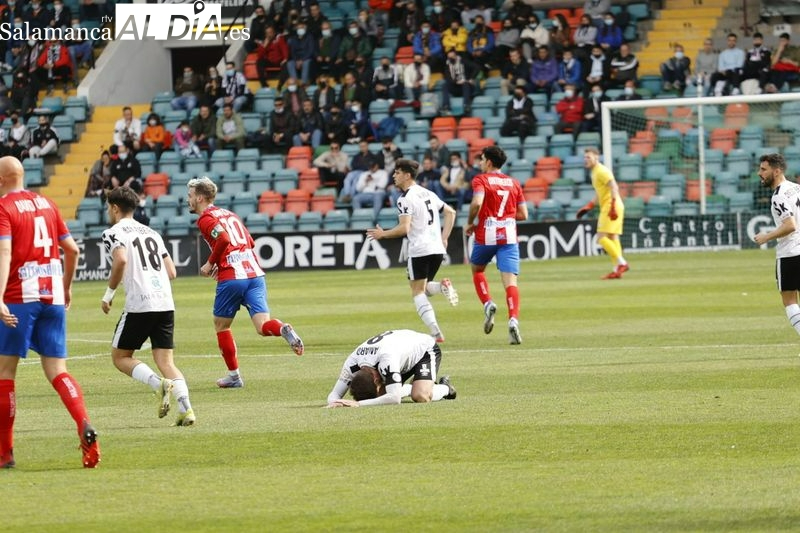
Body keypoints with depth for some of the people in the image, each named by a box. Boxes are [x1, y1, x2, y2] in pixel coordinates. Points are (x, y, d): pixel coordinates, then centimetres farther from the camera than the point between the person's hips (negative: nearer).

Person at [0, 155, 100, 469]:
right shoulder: (46, 204, 14)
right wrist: (66, 288, 31)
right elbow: (72, 250, 16)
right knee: (57, 370, 4)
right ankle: (85, 426, -23)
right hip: (53, 296, 5)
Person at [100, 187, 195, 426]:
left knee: (120, 356, 9)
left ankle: (158, 384, -17)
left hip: (139, 305, -6)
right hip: (166, 304, 6)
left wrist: (108, 294, -7)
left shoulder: (113, 233, 2)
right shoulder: (152, 233, 22)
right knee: (165, 361, 6)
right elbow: (172, 272, 18)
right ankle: (186, 409, -16)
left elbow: (121, 260, -18)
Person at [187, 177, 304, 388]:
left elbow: (223, 238, -20)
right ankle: (283, 329, -37)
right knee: (262, 326, -3)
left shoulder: (205, 219, -2)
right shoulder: (229, 214, 23)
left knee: (221, 325, 15)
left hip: (231, 278, -6)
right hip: (255, 273, 6)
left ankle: (234, 375, 17)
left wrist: (210, 263, -7)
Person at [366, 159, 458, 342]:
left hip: (419, 251, -8)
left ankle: (435, 333, -13)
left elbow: (404, 228, -19)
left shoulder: (405, 199, -10)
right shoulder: (428, 194, 16)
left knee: (418, 293, 0)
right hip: (437, 249, 8)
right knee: (424, 289, 21)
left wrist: (382, 234, -4)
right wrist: (444, 238, 21)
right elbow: (451, 212, 21)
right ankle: (442, 286, -12)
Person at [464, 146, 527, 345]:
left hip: (486, 235, -2)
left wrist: (470, 223, -4)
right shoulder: (514, 183, 13)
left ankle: (488, 304, 3)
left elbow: (477, 202, -19)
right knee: (510, 281, -7)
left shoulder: (480, 180, -1)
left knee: (477, 270, 25)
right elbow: (523, 214, 12)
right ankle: (513, 320, -26)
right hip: (509, 236, 2)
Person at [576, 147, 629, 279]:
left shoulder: (601, 171, -11)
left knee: (602, 237, -13)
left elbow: (614, 187, -23)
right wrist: (588, 207, 25)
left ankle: (621, 263, -15)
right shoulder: (595, 172, 20)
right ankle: (617, 270, 5)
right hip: (606, 207, 10)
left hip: (610, 207, -10)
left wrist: (613, 206, -30)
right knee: (612, 238, 7)